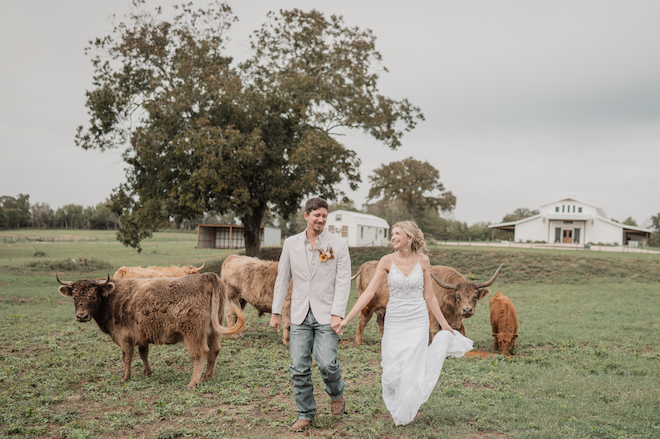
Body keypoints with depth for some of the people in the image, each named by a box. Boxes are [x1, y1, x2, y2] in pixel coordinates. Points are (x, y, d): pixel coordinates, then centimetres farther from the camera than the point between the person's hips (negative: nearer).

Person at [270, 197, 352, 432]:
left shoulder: (338, 244, -2)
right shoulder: (291, 244, 5)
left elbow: (343, 281, -5)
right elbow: (282, 279, 9)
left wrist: (337, 314, -14)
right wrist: (275, 312, 7)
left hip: (326, 315, -3)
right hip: (300, 316, 3)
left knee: (326, 363, -13)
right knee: (299, 368, 3)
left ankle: (336, 393, 21)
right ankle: (305, 414, 21)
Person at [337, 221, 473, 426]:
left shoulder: (423, 260, -1)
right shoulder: (387, 261, -4)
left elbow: (429, 297, 6)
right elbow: (369, 292, -8)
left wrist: (445, 324, 9)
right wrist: (347, 319, -14)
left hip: (418, 322, 0)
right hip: (394, 322, 0)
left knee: (411, 371, -4)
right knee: (393, 373, 1)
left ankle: (405, 414, 22)